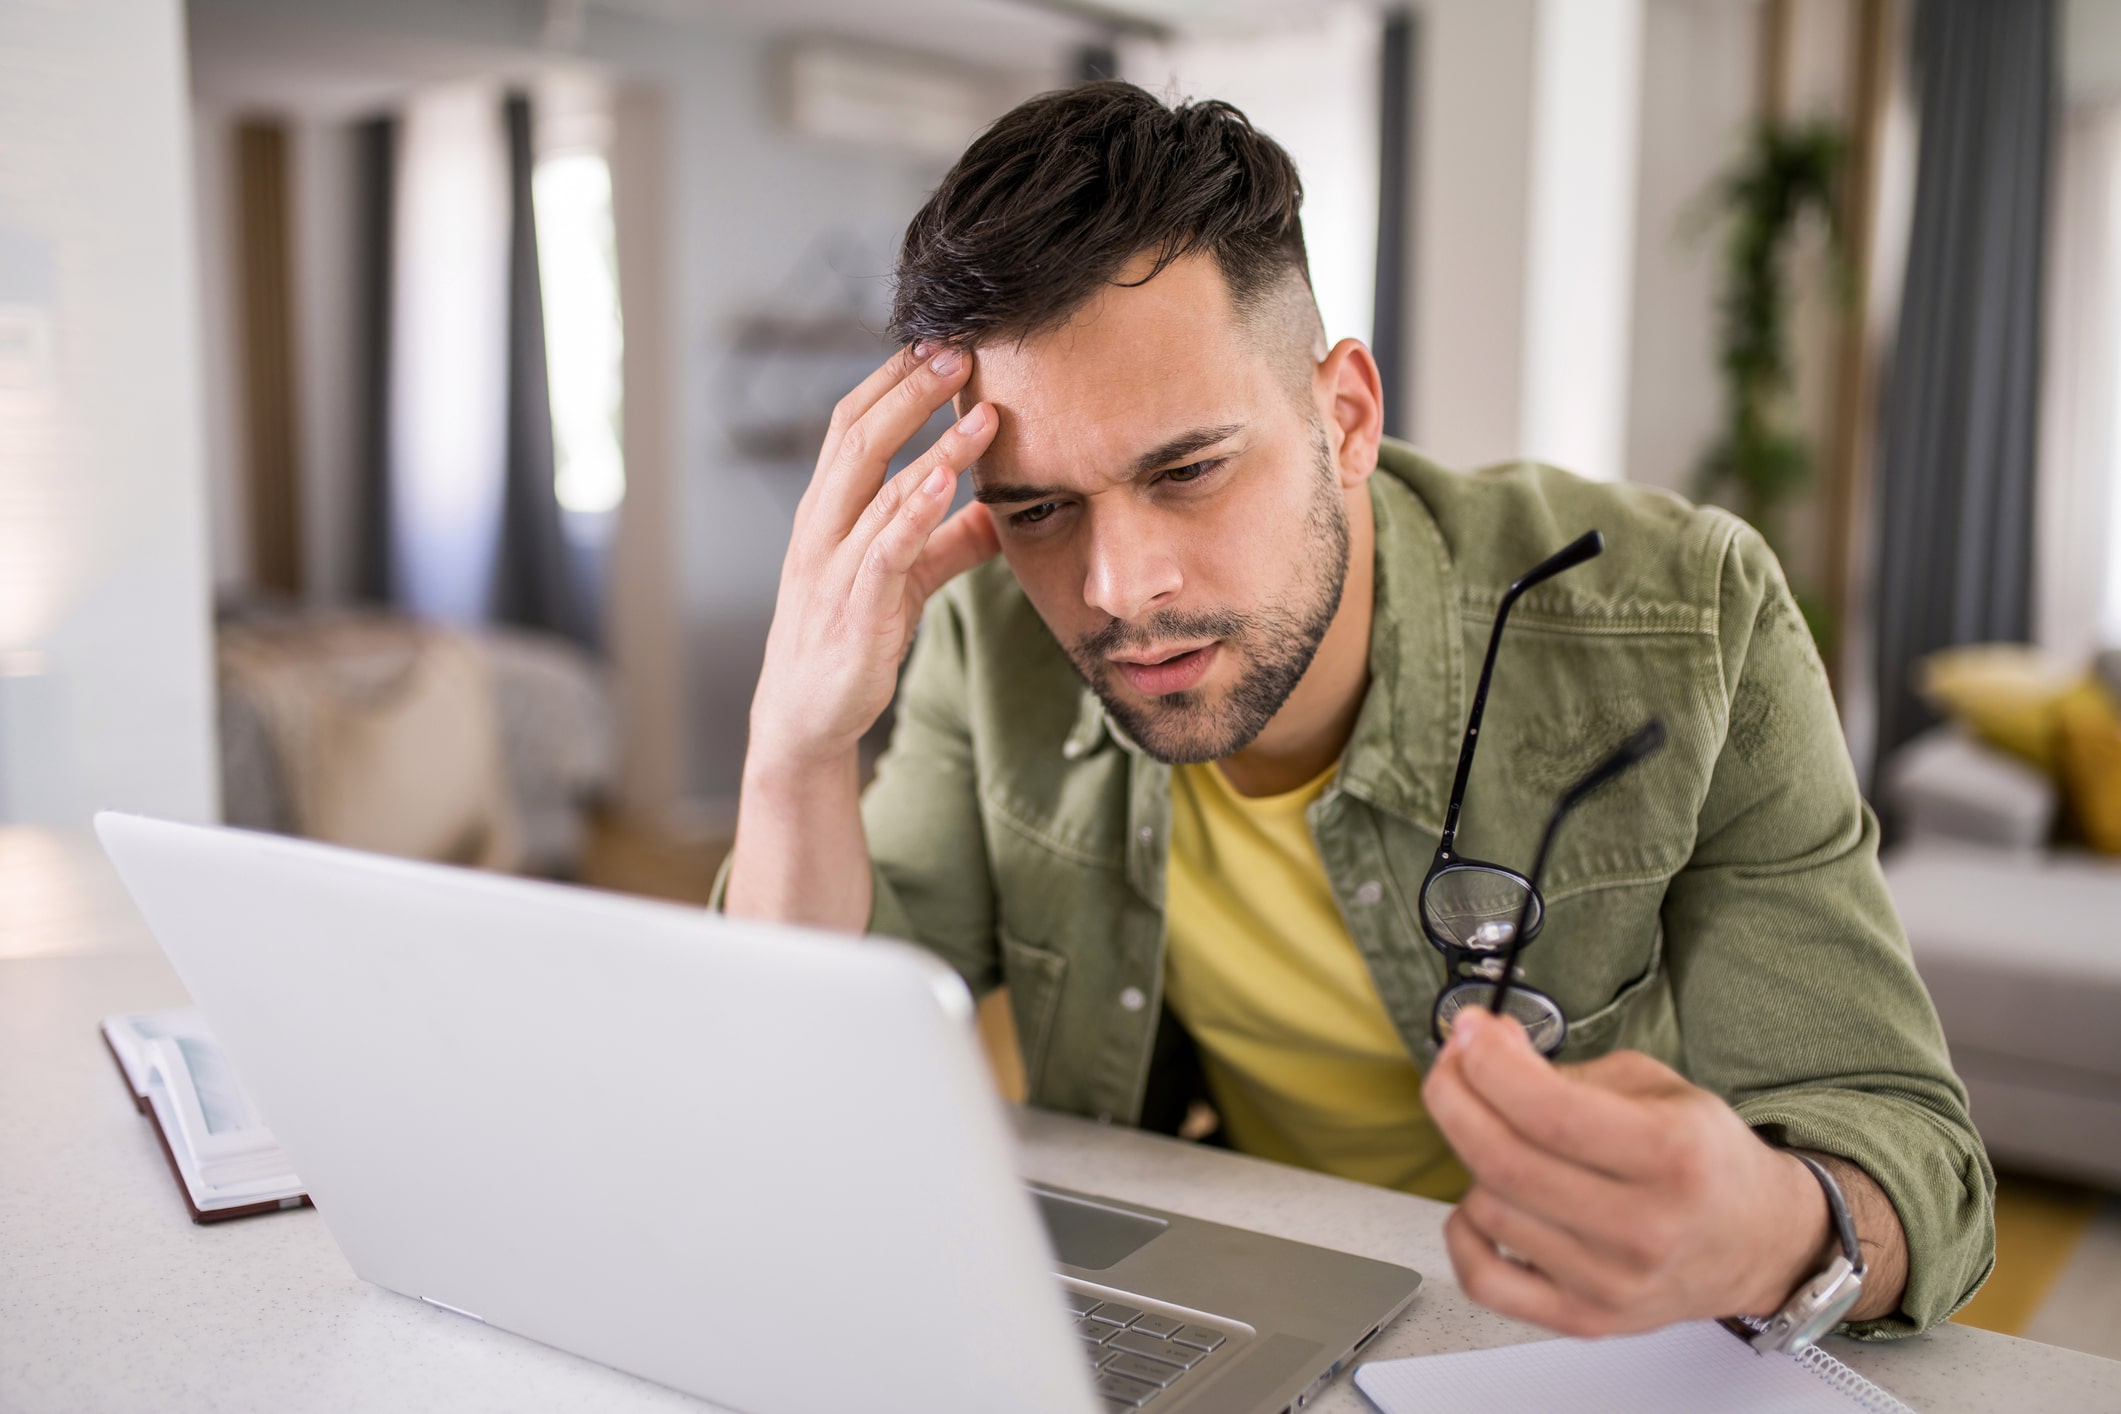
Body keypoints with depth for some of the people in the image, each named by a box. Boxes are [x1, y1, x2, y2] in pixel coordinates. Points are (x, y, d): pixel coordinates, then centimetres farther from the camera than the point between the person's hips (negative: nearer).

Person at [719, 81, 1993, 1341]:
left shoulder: (1689, 631, -21)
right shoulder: (992, 647, -13)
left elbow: (1905, 1155, -17)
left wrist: (1763, 1232, -41)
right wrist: (799, 748, -28)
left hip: (1611, 1353, 1)